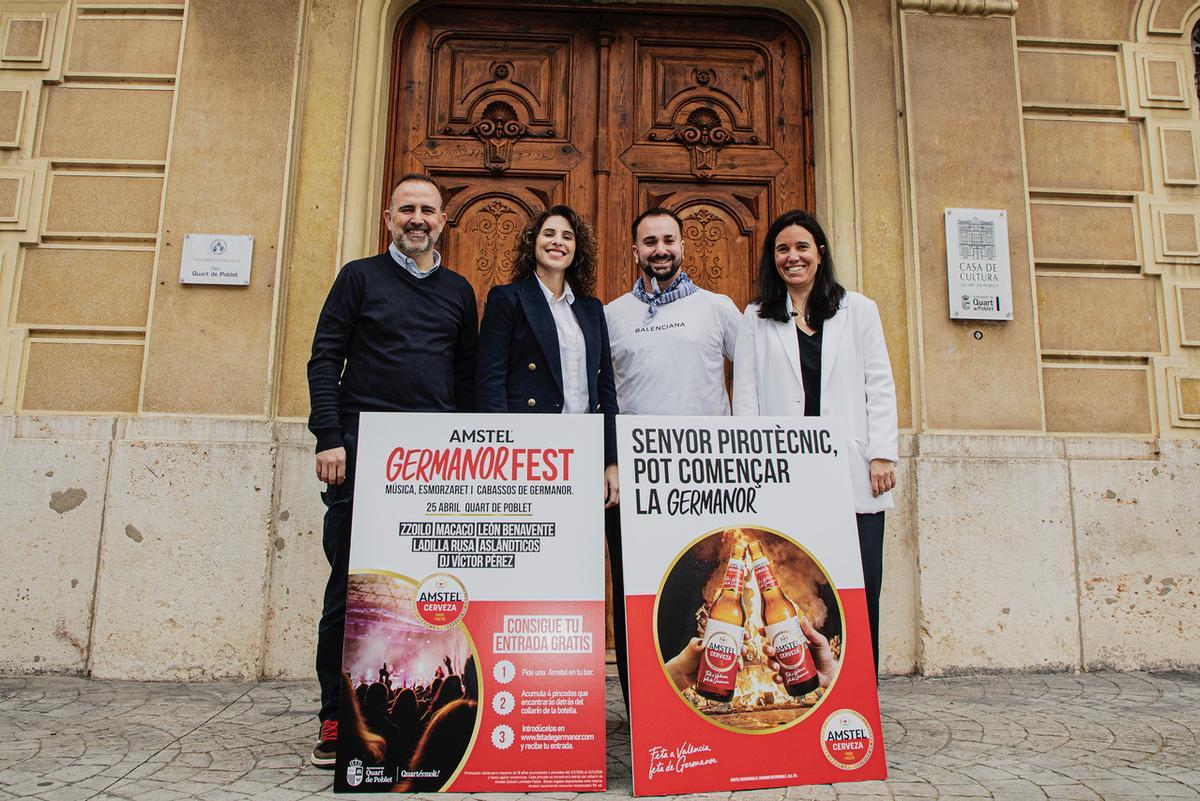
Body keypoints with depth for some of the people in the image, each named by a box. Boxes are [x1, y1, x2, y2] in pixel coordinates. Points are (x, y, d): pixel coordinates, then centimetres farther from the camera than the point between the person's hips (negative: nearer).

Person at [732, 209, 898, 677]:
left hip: (852, 474, 1)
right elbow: (745, 392, 7)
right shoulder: (757, 318, 12)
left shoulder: (858, 310, 13)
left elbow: (879, 385, 9)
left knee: (860, 587, -1)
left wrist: (883, 454, -1)